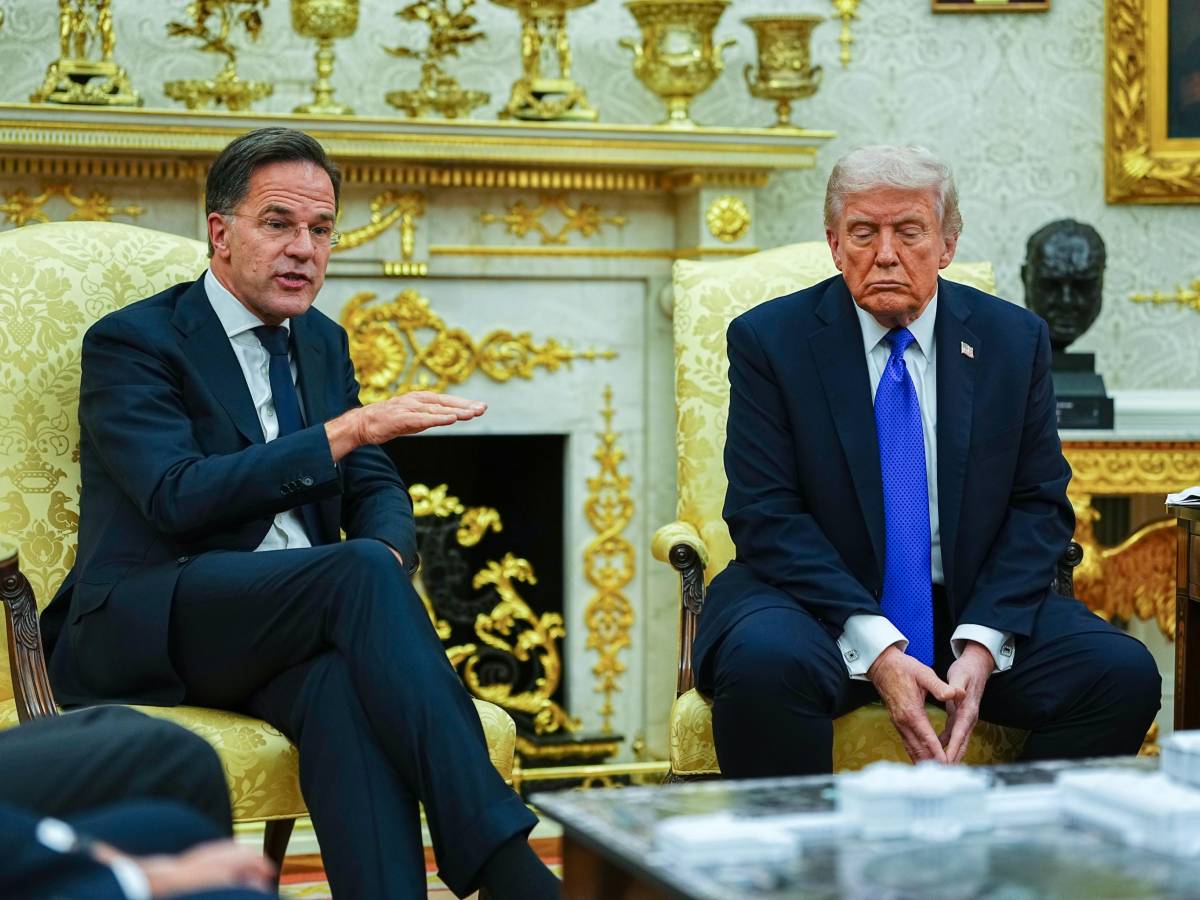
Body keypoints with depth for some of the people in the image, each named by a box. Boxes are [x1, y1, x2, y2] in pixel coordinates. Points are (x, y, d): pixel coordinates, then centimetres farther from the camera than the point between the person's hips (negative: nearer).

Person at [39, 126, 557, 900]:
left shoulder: (323, 343, 20)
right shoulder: (130, 342, -2)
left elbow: (377, 491, 17)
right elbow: (179, 496, -18)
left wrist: (388, 558, -9)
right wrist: (345, 430, -22)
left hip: (285, 628, 5)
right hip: (143, 632, -5)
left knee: (342, 682, -34)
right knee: (358, 572, -33)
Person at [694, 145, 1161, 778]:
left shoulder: (1014, 339, 6)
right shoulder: (769, 339, -2)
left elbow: (1039, 504, 4)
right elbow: (767, 514, -10)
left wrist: (983, 643, -13)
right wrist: (876, 648, -21)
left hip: (973, 603, 3)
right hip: (819, 600, -3)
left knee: (1124, 674, -20)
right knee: (762, 665, -35)